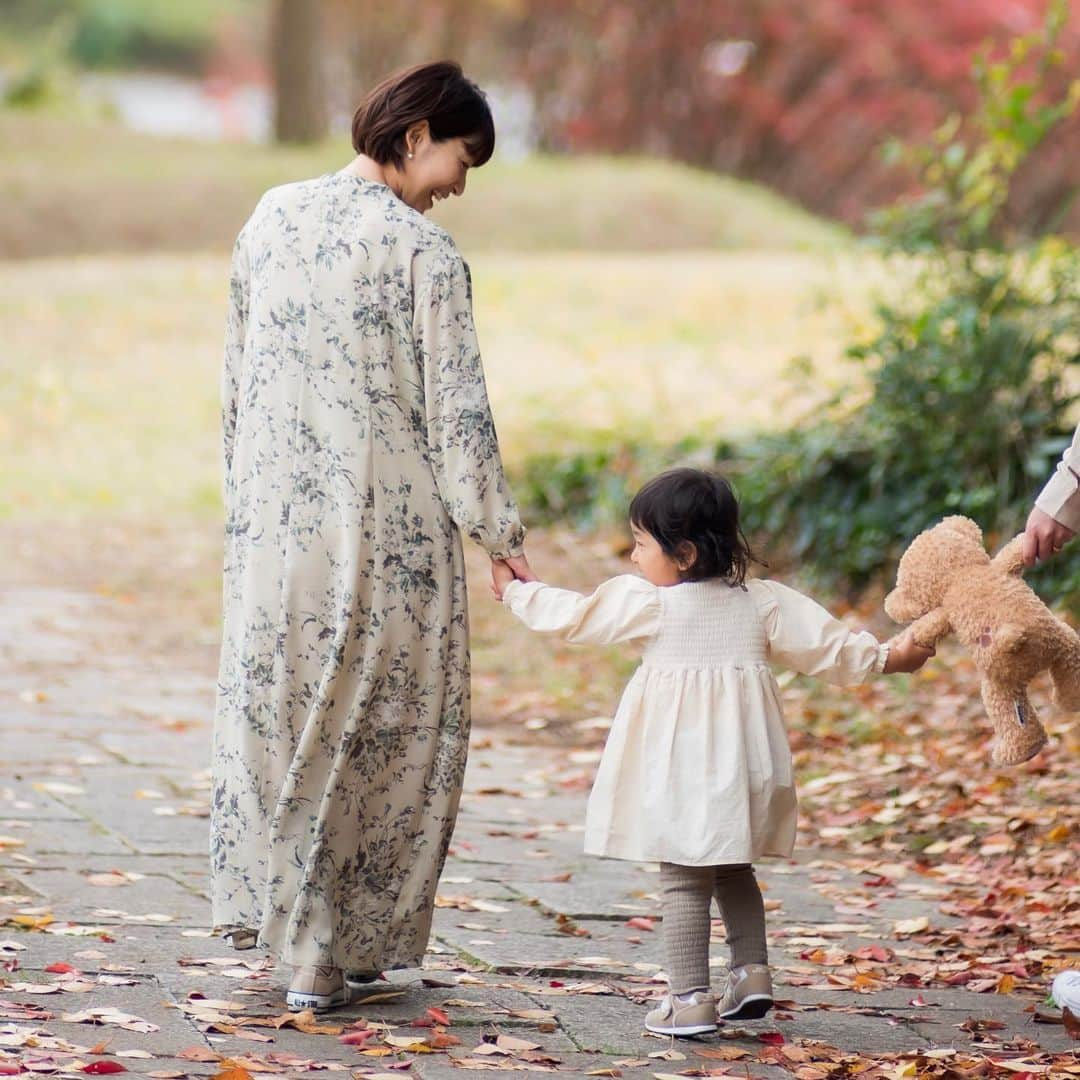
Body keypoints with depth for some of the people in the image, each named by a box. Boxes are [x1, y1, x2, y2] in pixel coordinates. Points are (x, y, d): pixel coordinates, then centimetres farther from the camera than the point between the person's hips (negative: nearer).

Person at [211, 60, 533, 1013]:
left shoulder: (271, 217, 6)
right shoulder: (422, 250, -11)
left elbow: (238, 373, 12)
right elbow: (455, 407, -11)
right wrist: (498, 529, -3)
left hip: (274, 513, 5)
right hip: (386, 520, -5)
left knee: (275, 707, 15)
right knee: (386, 721, 6)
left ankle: (276, 914, 18)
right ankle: (336, 953, 8)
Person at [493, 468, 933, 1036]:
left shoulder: (647, 604, -7)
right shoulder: (764, 601, 4)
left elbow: (571, 615, 2)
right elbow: (825, 645, 7)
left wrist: (514, 590, 18)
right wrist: (886, 657, 21)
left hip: (680, 768, -5)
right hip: (741, 766, 5)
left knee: (682, 877, -2)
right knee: (734, 868, 22)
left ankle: (689, 998, -5)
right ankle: (752, 972, 17)